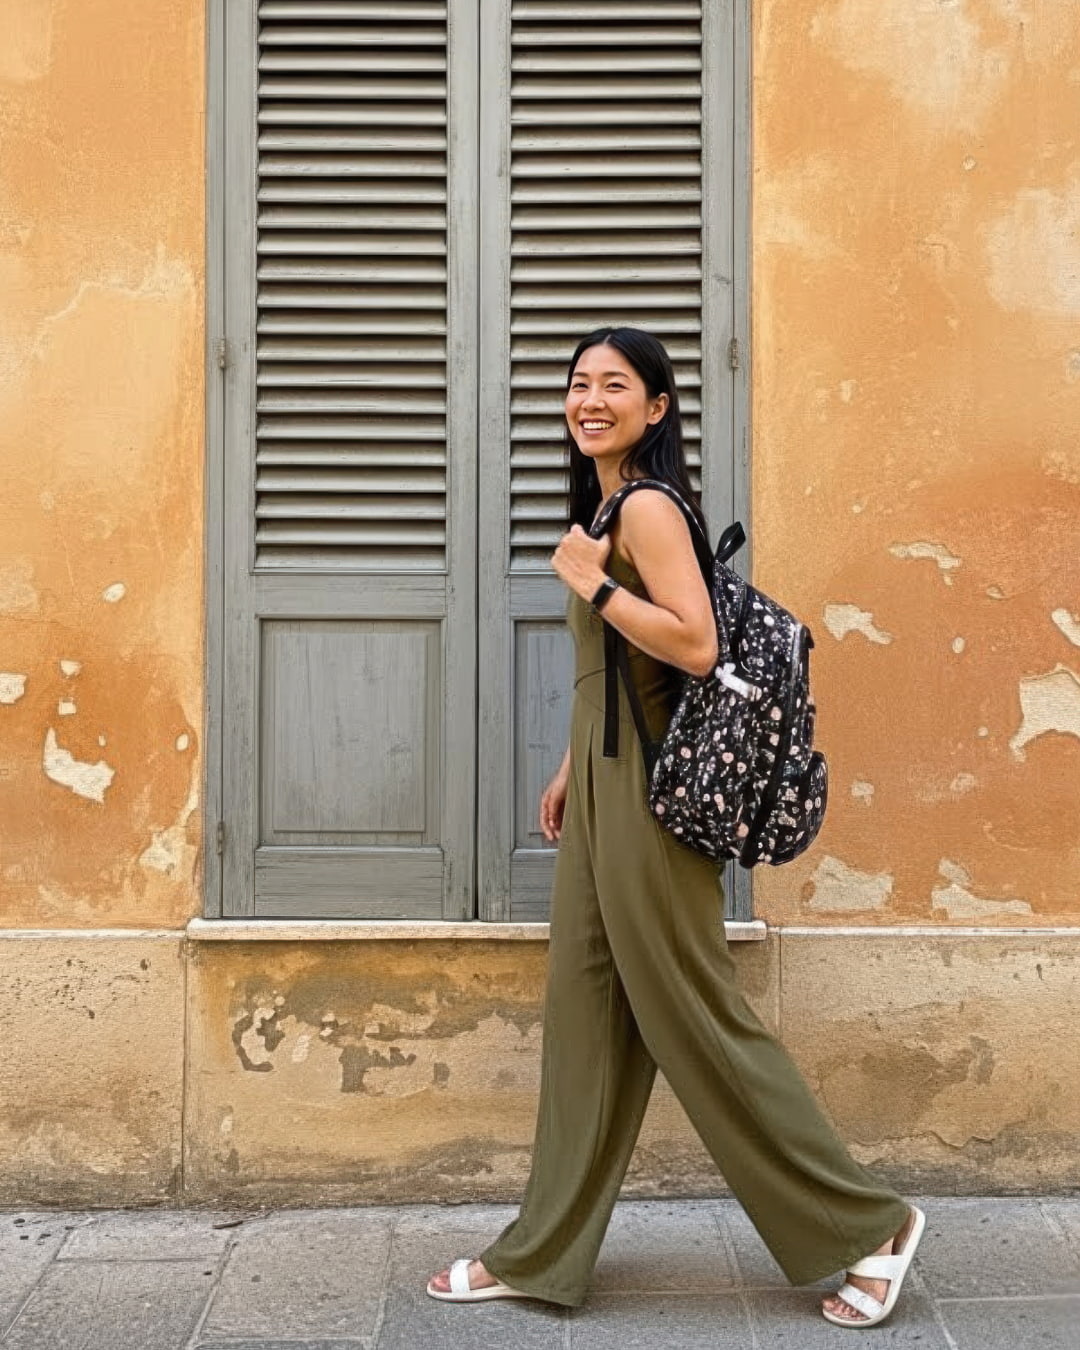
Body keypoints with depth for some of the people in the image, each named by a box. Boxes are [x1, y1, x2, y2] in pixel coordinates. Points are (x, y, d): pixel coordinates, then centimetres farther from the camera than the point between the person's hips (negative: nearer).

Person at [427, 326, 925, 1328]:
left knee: (690, 1015, -2)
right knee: (585, 1016, 11)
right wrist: (571, 769, 22)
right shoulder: (604, 504, 16)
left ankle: (867, 1225, 12)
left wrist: (592, 581, -18)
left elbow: (694, 646, -25)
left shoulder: (646, 507, -14)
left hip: (647, 789, -10)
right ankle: (544, 1254, 20)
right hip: (605, 785, 10)